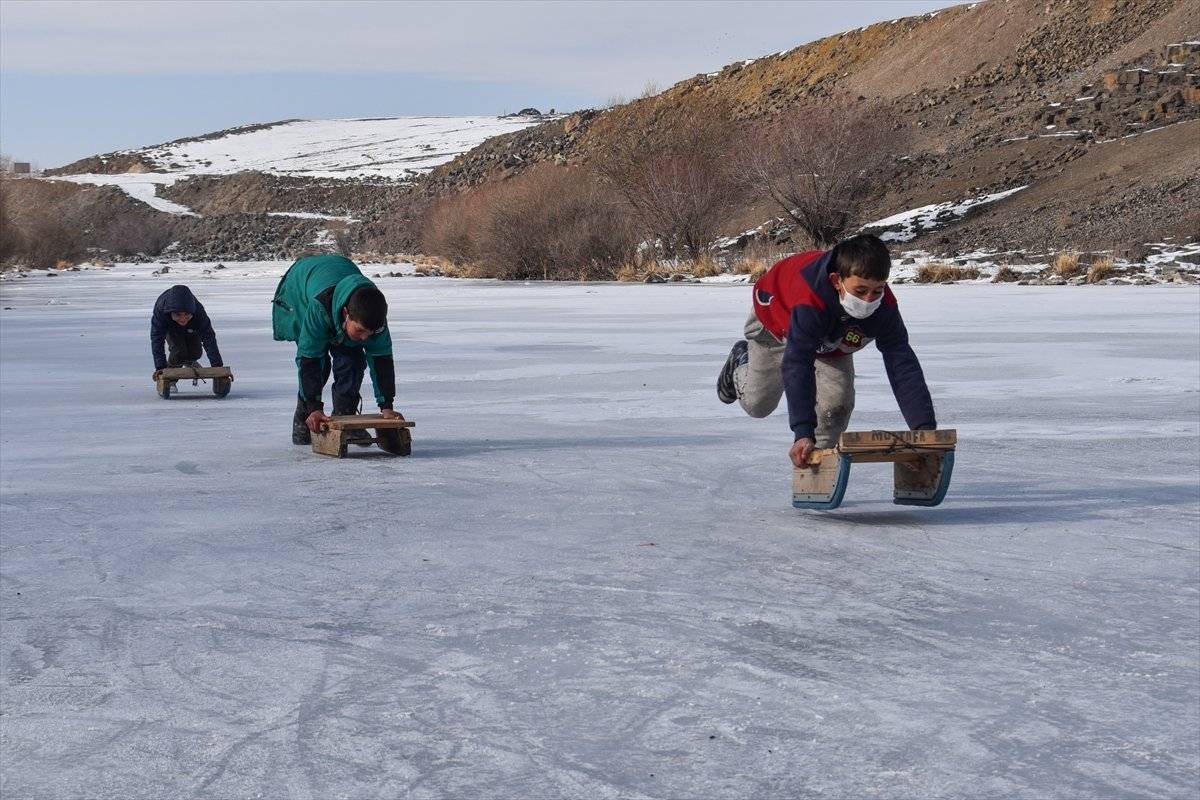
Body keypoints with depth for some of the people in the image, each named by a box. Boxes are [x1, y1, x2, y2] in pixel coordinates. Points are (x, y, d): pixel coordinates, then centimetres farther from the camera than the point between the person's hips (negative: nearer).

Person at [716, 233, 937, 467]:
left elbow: (903, 366, -39)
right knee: (757, 404, 10)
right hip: (778, 315, -3)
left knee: (838, 404, -14)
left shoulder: (885, 306, -39)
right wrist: (803, 433, -62)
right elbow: (797, 364, -55)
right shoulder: (809, 299, -52)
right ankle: (740, 364, 43)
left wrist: (924, 427, -50)